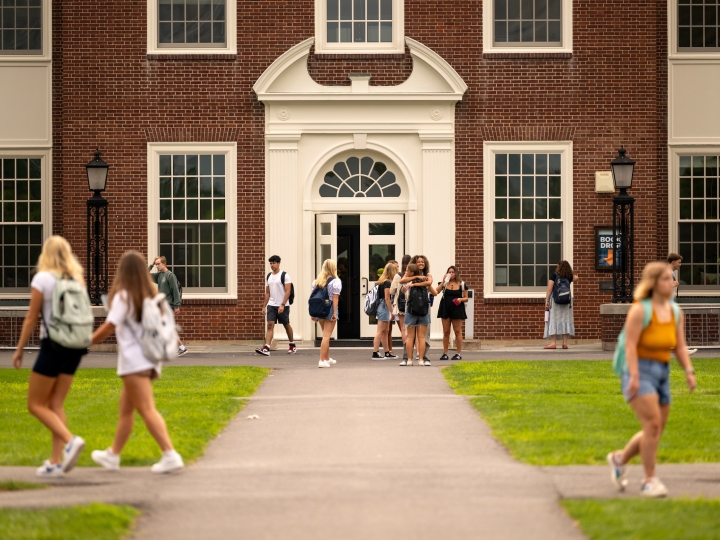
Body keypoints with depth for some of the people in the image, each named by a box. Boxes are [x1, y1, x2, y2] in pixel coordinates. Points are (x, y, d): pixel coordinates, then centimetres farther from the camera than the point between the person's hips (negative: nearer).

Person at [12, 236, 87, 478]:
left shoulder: (42, 279, -9)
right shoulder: (77, 279, 7)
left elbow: (31, 319, -8)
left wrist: (19, 349, 0)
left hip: (53, 345, -6)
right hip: (75, 345, 6)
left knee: (35, 405, 3)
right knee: (56, 405, 11)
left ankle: (70, 440, -17)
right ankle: (56, 462, 4)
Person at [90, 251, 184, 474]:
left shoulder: (123, 296, -10)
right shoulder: (149, 295, 11)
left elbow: (109, 327, -14)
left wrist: (88, 341, -2)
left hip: (134, 360, -8)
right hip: (150, 358, 8)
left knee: (147, 410, -12)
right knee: (125, 407, 18)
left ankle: (170, 455, -22)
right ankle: (113, 455, 28)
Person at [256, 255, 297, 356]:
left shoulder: (285, 276, -8)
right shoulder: (268, 276, 11)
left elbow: (287, 292, -14)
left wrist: (282, 305, -21)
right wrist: (264, 306, 9)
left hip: (283, 306, -4)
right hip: (271, 305, 4)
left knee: (286, 325, 10)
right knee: (270, 325, -9)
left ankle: (292, 346, 28)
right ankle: (266, 348, -19)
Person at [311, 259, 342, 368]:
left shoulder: (317, 281, 10)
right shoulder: (335, 281, -8)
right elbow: (335, 298, -14)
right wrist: (334, 313, -14)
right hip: (329, 310, -6)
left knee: (326, 334, 22)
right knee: (326, 336, -4)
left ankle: (327, 358, 33)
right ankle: (322, 360, -9)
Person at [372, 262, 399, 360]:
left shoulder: (383, 282, 13)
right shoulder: (387, 283, -15)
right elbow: (387, 298, -18)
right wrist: (392, 312, -15)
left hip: (382, 307, 10)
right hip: (385, 307, -10)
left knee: (385, 332, 13)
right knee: (380, 331, -8)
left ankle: (387, 353, 19)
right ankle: (375, 353, -7)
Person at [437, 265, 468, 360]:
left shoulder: (462, 285, 3)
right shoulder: (445, 283, 6)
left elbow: (466, 298, 7)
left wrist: (461, 299, -15)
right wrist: (443, 281, -14)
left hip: (457, 309, -2)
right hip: (445, 309, 2)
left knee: (458, 331, -1)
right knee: (446, 332, 4)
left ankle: (458, 353, 3)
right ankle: (445, 353, 8)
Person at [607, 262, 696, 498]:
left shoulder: (675, 312, 7)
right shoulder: (640, 309, -14)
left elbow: (680, 347, 6)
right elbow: (630, 345, -17)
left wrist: (689, 372, -9)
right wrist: (634, 377, -26)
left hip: (661, 375, 7)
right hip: (639, 373, -7)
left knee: (655, 431, 10)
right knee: (653, 425, -21)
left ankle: (619, 459, 35)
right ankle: (649, 482, -15)